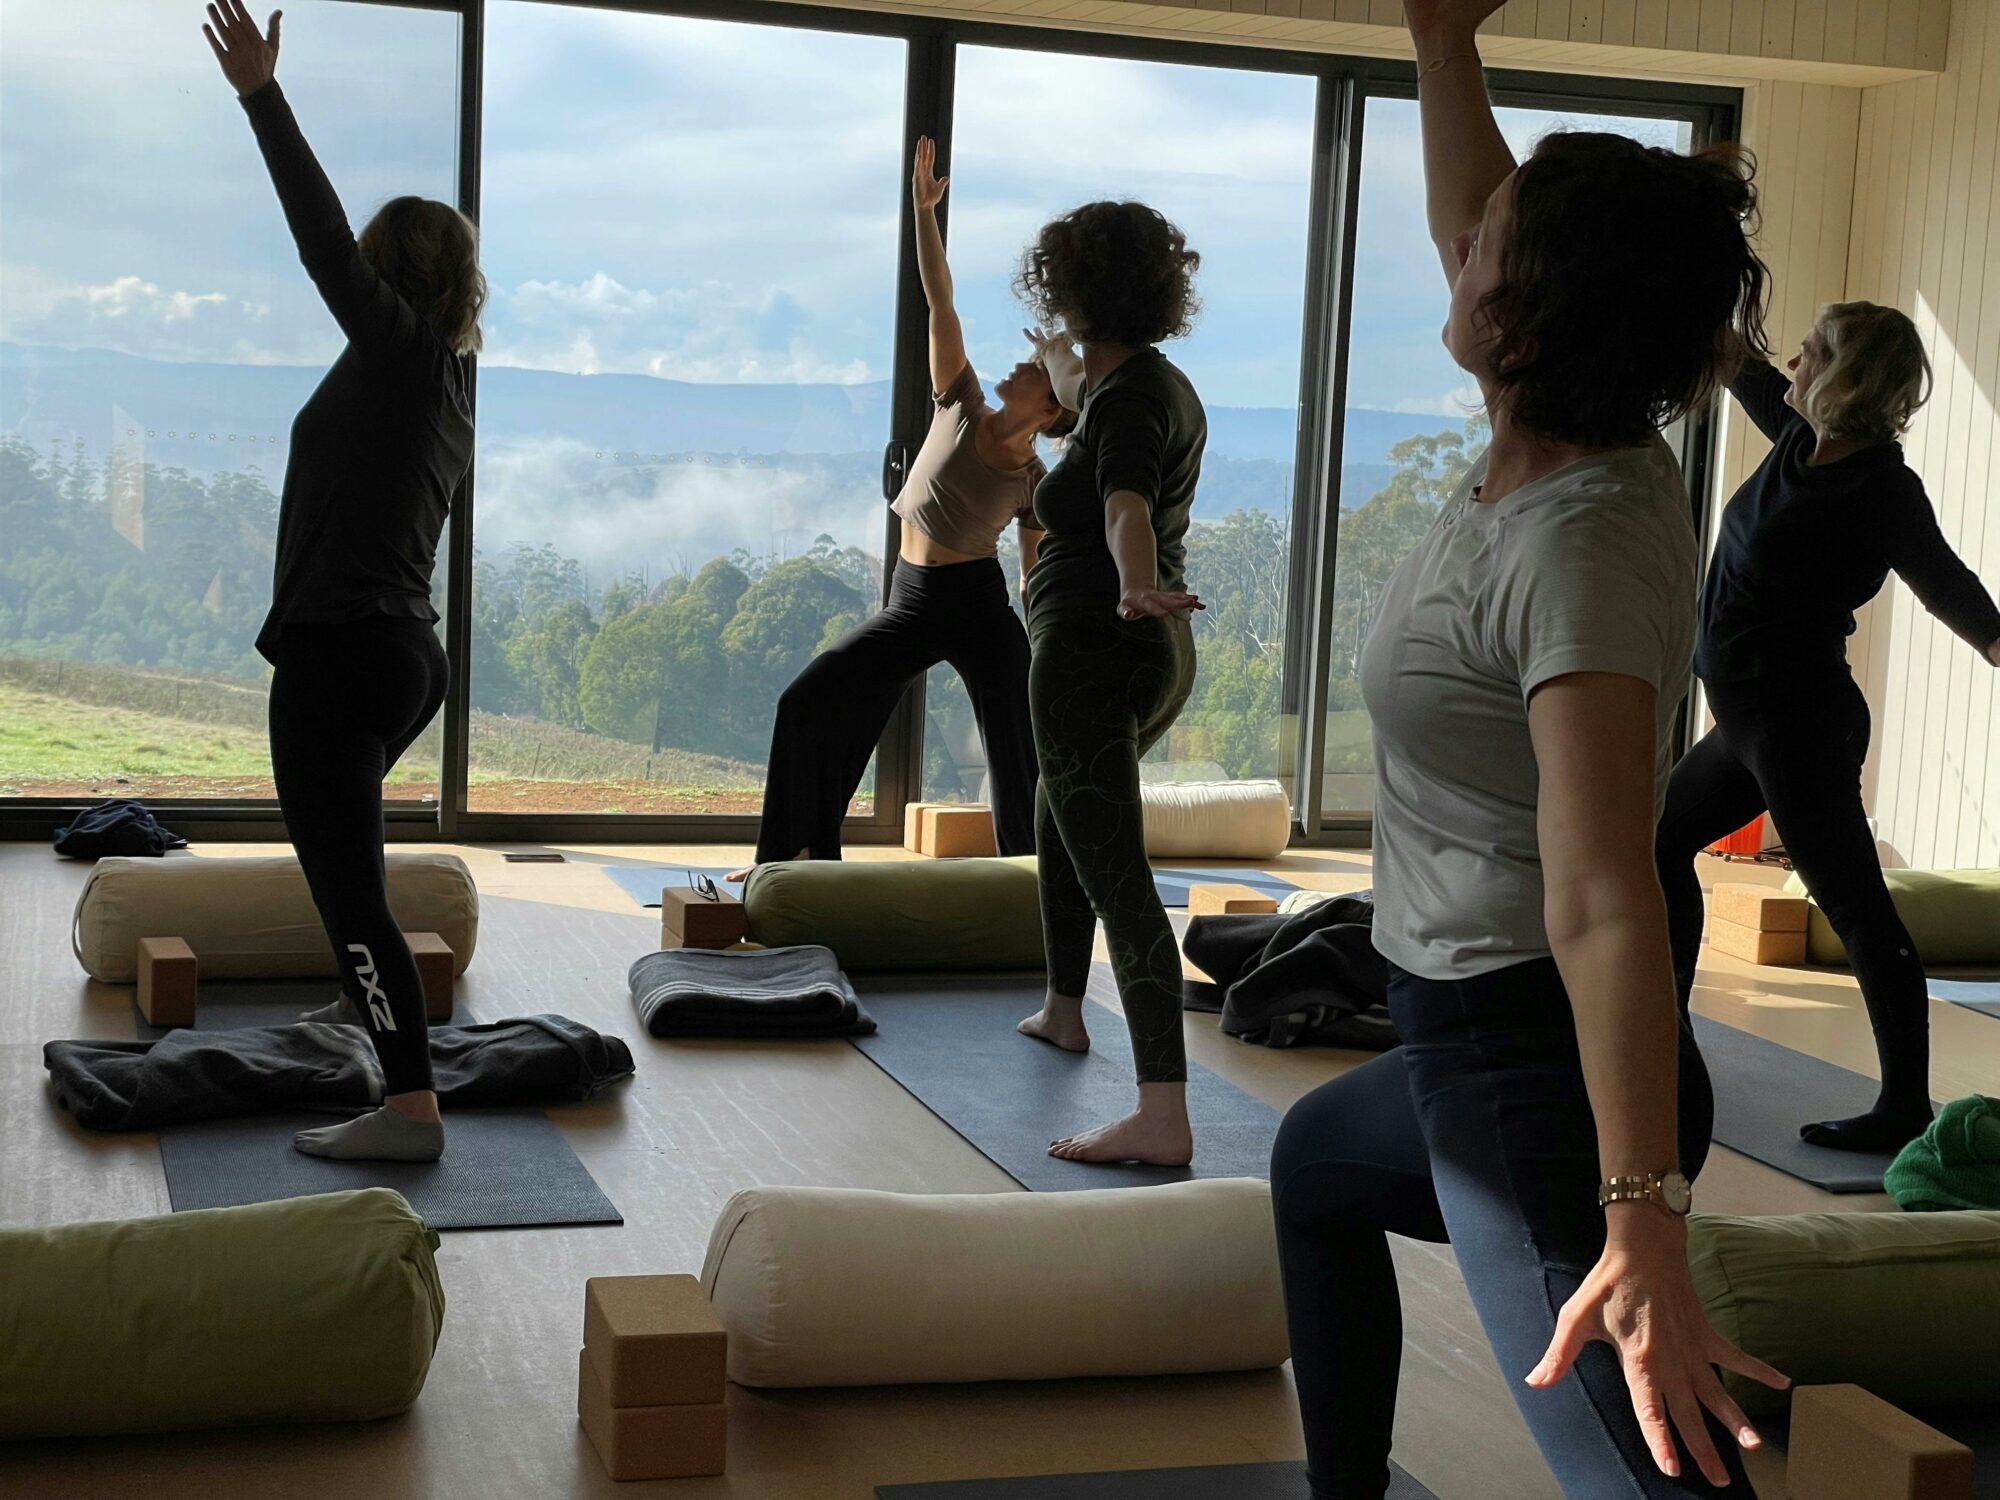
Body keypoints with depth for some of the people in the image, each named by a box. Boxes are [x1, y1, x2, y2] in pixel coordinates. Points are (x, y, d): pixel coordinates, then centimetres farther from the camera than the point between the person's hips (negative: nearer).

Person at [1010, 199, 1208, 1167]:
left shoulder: (1124, 402, -17)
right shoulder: (1166, 386, 13)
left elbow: (1126, 505, -39)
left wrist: (1135, 586, -57)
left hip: (1093, 650, -11)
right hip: (1158, 655, 11)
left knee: (1114, 870, -17)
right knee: (1061, 814, 30)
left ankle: (1163, 1115, -26)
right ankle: (1062, 1009, 47)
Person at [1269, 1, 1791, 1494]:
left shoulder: (1582, 540, -27)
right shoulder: (1544, 458, -2)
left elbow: (1608, 902, -37)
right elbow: (1467, 222, 19)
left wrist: (1643, 1222, -41)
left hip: (1542, 1080, -10)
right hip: (1473, 1051, 10)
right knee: (1314, 1164, 36)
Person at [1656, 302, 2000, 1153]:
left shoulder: (1884, 490, -16)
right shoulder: (1799, 439, 6)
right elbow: (1741, 368, 18)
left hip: (1798, 721, -10)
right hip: (1752, 716, 10)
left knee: (1855, 906, -7)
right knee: (1663, 838, 22)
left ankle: (1906, 1110, -4)